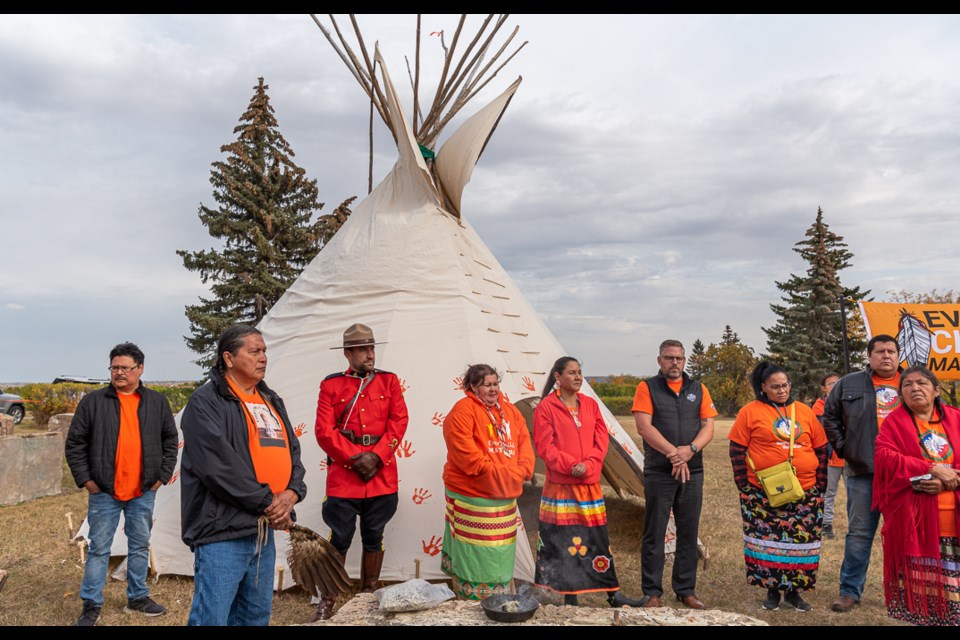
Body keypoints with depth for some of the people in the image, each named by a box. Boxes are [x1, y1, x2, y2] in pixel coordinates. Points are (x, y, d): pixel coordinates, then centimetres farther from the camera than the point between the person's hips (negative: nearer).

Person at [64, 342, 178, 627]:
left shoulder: (157, 402, 3)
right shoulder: (93, 401, -3)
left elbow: (170, 440, 9)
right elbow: (74, 443, 0)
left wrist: (162, 476, 4)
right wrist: (85, 480, -4)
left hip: (143, 493, 2)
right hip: (104, 492, -2)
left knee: (140, 547, 13)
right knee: (99, 549, 6)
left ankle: (138, 597, 28)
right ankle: (91, 605, 18)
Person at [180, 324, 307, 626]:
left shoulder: (272, 402, 15)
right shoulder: (206, 402, -9)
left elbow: (292, 452, 15)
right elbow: (218, 463, -19)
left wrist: (291, 493, -5)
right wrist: (266, 502, -15)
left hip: (264, 531, 8)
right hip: (222, 534, -8)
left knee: (257, 616, 18)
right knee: (212, 617, -5)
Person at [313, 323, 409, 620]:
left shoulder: (389, 380, 7)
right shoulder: (331, 384, 1)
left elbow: (398, 422, -1)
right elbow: (324, 431, -6)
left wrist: (376, 456, -12)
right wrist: (355, 458, -14)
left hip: (382, 476, 2)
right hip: (343, 475, -2)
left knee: (373, 537, 11)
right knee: (339, 540, 3)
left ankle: (369, 596, 27)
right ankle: (327, 602, 17)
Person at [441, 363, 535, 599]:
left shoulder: (510, 411, 13)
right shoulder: (463, 411, -12)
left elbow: (524, 443, 10)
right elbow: (466, 455, -20)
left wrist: (522, 470, -8)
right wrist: (497, 472, -18)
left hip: (505, 498, 7)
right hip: (472, 498, -7)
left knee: (502, 554, 15)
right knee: (476, 555, -1)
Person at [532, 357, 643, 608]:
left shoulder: (590, 404, 10)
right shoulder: (546, 407, -5)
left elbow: (602, 440, 5)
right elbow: (544, 446, -9)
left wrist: (588, 465, -11)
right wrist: (570, 465, -20)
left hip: (590, 484, 4)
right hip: (560, 486, -4)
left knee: (599, 539, 9)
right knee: (563, 541, 2)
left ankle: (614, 594, 21)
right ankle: (569, 597, 15)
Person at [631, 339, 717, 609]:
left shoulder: (698, 389, 11)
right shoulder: (647, 388, 0)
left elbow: (708, 427, 3)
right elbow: (644, 427, -10)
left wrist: (690, 450, -15)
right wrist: (673, 453, -18)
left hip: (693, 471, 4)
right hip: (658, 472, -3)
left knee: (689, 533, 10)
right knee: (654, 534, 2)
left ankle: (686, 590, 22)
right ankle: (652, 592, 12)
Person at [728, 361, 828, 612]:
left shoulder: (805, 412, 9)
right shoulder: (750, 412, -1)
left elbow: (820, 449, 13)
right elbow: (737, 450, -1)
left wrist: (820, 484, 7)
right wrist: (744, 485, -5)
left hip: (805, 493, 3)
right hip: (762, 493, -2)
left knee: (801, 541, 5)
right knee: (767, 541, 1)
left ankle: (793, 591, 21)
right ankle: (772, 591, 16)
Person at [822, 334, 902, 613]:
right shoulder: (849, 384, 6)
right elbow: (830, 417, 12)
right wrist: (842, 448, 3)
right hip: (863, 471, -1)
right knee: (859, 532, 3)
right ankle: (850, 591, 9)